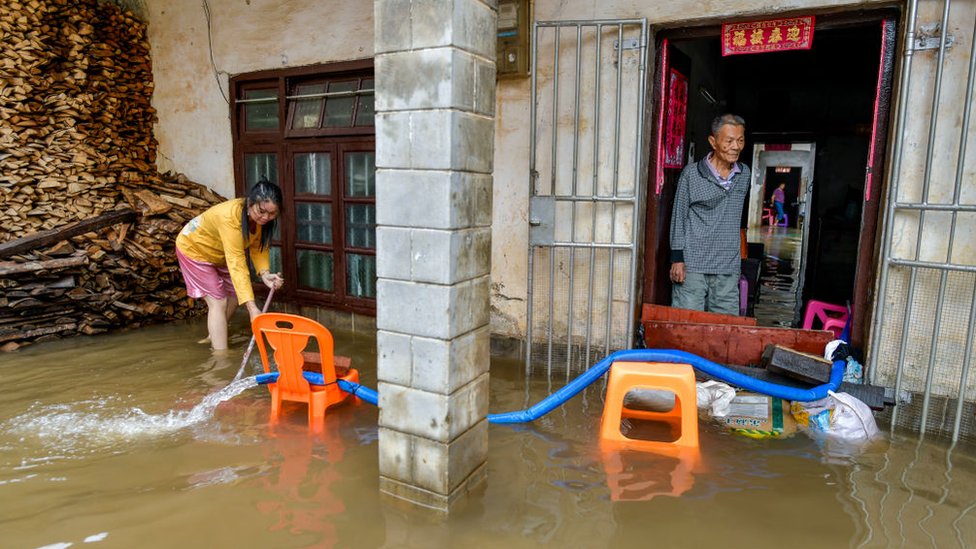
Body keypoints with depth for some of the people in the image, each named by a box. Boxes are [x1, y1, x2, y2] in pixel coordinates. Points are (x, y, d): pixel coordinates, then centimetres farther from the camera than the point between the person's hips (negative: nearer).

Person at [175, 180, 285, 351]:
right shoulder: (231, 216, -42)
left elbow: (258, 247, -10)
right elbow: (236, 263, -45)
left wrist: (265, 274, -31)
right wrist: (252, 307, -50)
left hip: (218, 253, 8)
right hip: (194, 248, -7)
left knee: (234, 296, 14)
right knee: (218, 302, -14)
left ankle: (214, 337, 37)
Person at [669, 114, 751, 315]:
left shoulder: (744, 174, 12)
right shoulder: (691, 173, -2)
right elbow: (679, 217, -1)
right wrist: (677, 258, -7)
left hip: (728, 268, 5)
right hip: (693, 265, -4)